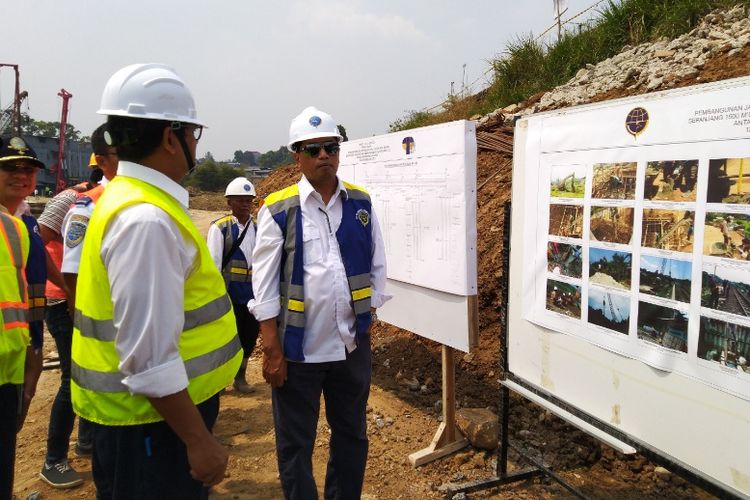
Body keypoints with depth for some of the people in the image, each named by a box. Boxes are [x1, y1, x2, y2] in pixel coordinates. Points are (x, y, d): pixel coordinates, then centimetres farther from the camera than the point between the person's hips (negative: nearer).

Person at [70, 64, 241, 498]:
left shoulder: (138, 201, 7)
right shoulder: (147, 219, -25)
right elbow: (150, 356, -27)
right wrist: (198, 440, -20)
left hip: (164, 410, 9)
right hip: (153, 423, -9)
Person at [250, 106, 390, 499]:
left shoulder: (361, 203, 2)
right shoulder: (278, 210, -8)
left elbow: (376, 267, 8)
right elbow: (265, 283, -8)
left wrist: (367, 322, 4)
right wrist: (272, 349, -9)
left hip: (352, 344, 4)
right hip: (298, 348, -3)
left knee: (351, 434, 19)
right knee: (295, 443, 12)